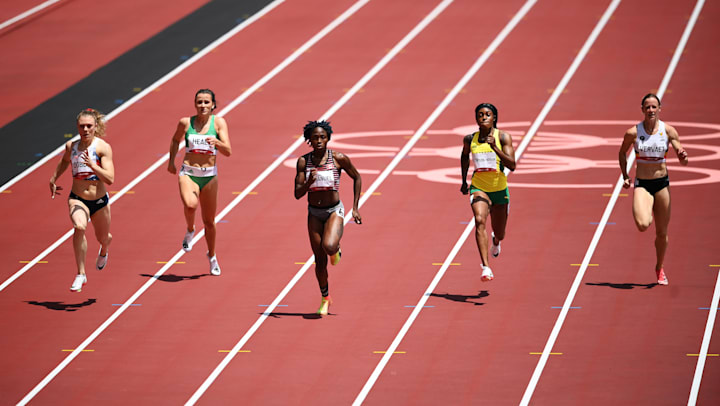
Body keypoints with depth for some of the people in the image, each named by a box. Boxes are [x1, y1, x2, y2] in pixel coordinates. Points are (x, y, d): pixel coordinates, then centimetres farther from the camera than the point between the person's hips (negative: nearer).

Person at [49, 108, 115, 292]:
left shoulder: (103, 147, -14)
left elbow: (110, 179, -22)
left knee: (103, 238, 21)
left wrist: (92, 165, -33)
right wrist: (53, 178, 28)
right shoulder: (71, 146, 0)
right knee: (79, 227, -31)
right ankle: (80, 274, -26)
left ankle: (104, 251, 63)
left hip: (100, 201, -1)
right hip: (77, 199, 1)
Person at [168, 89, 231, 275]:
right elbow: (176, 140, 23)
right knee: (190, 205, -31)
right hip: (188, 173, -1)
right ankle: (190, 230, 2)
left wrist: (216, 142, -28)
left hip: (209, 176, 1)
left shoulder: (218, 122, -2)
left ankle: (212, 256, 32)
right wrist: (171, 161, 18)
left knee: (209, 221, 9)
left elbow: (228, 151, -9)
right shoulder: (185, 122, 2)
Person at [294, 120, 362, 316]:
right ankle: (325, 299, 25)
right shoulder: (303, 161, -4)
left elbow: (357, 178, 5)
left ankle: (336, 248, 10)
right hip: (314, 213, 3)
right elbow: (298, 194, -5)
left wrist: (355, 208, 3)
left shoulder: (339, 158, -10)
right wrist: (308, 182, -26)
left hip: (334, 211, -3)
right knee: (320, 260, 4)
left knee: (329, 247, -29)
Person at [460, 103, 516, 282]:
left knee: (499, 234, 14)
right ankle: (486, 268, -37)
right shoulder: (470, 139, -2)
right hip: (478, 187, 0)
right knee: (480, 220, -29)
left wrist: (495, 147, -31)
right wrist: (464, 180, 19)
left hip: (499, 189, 0)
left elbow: (512, 165, -20)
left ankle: (496, 240, 56)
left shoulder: (503, 137, -10)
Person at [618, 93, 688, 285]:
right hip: (642, 184, -1)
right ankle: (645, 213, 13)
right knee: (643, 225, -26)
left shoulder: (669, 131, -4)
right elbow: (622, 153, 12)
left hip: (662, 183, 1)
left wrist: (683, 156, -27)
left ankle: (659, 269, 30)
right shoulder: (633, 132, -7)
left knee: (662, 233, 8)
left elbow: (683, 161, -4)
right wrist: (625, 176, 2)